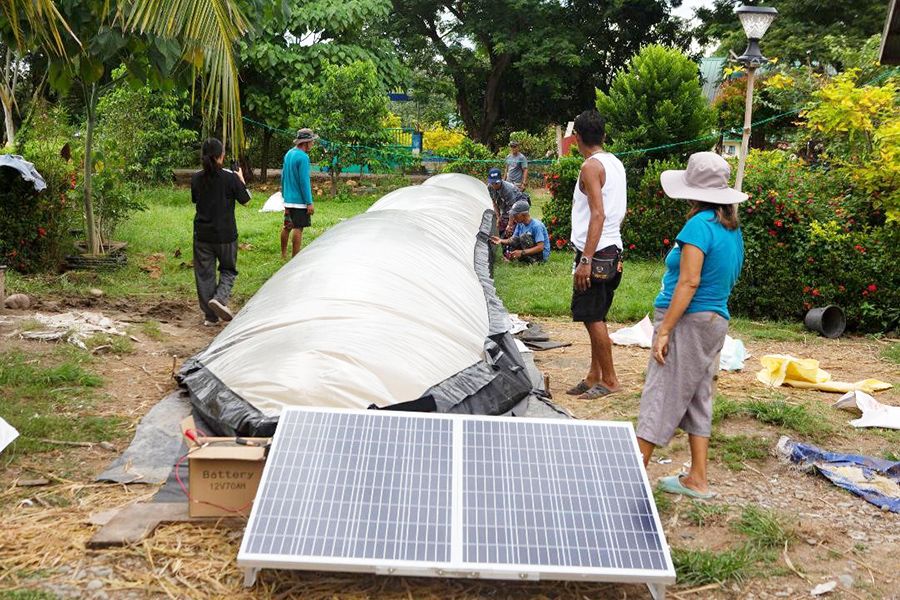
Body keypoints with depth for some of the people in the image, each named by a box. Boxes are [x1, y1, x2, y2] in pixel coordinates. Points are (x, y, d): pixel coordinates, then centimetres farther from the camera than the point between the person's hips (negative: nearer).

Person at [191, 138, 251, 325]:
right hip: (225, 234, -3)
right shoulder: (230, 177, -13)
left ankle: (210, 315, 15)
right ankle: (219, 298, -10)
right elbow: (245, 199, -2)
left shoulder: (196, 178, -3)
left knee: (204, 273, 11)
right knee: (228, 269, 16)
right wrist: (241, 180, 12)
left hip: (202, 234, 3)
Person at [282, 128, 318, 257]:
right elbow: (304, 182, -19)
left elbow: (283, 176, 18)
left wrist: (284, 195, 26)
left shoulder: (289, 153, 11)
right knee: (298, 229, -4)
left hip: (288, 199, 9)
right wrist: (309, 203, -17)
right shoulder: (303, 157, -16)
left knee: (289, 226, 17)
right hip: (299, 200, -9)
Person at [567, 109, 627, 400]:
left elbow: (598, 214, -21)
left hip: (596, 252, -9)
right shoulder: (616, 163, 14)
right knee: (596, 317, 14)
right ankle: (594, 375, 21)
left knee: (592, 318, -4)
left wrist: (586, 260, -24)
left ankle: (609, 380, 2)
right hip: (614, 249, 9)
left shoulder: (591, 166, -13)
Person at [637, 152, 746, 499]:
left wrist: (664, 330, -19)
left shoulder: (700, 224, -15)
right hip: (717, 319, 9)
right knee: (697, 400, 14)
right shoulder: (732, 229, 12)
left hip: (688, 320, -9)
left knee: (661, 398, -5)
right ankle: (697, 480, 20)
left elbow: (690, 282, -21)